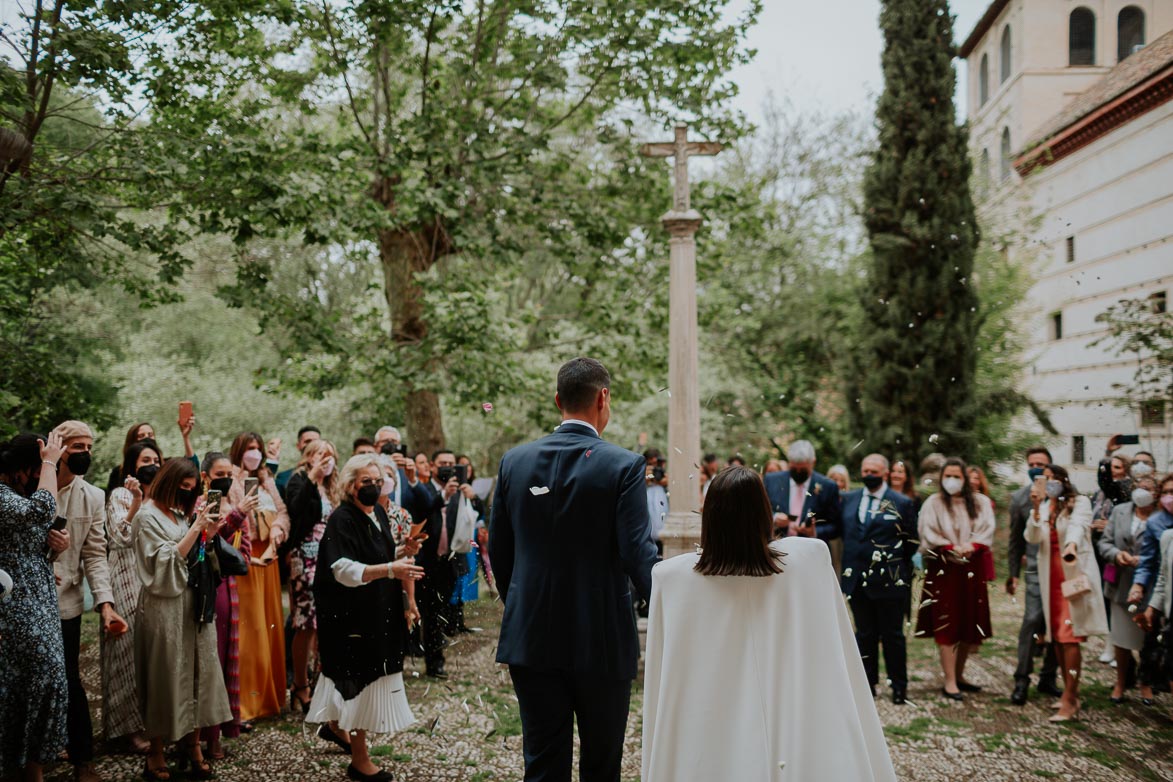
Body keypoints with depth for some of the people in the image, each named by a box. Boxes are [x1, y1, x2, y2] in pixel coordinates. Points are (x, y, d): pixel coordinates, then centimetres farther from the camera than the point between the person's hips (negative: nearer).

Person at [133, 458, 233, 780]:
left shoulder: (180, 514, 14)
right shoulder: (148, 516, -8)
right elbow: (166, 562, -15)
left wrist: (206, 535, -1)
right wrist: (195, 528, -17)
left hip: (192, 603, 7)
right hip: (165, 607, -7)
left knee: (196, 672, 6)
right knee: (165, 678, 0)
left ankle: (192, 745, 14)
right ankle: (156, 754, 12)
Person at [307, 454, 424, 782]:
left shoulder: (379, 514, 7)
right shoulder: (342, 520, -17)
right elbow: (343, 570, -27)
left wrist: (402, 554, 1)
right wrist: (389, 570, -37)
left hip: (380, 612, 8)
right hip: (352, 615, -8)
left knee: (356, 677, 21)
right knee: (361, 679, -1)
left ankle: (334, 724, 43)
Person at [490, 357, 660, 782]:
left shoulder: (514, 461, 1)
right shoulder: (623, 465, -11)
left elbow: (498, 549, 6)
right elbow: (637, 552, -17)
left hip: (531, 637, 3)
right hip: (603, 640, -3)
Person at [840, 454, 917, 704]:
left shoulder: (902, 503, -2)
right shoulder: (849, 499, 8)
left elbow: (910, 543, 2)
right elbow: (843, 533, 13)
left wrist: (899, 570, 4)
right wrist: (847, 566, 6)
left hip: (889, 581, -3)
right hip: (857, 580, 3)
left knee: (892, 636, 6)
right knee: (864, 635, 12)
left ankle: (899, 686, 17)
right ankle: (868, 683, 22)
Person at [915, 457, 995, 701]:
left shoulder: (980, 503, 9)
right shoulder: (933, 503, 1)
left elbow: (986, 530, -1)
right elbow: (928, 533, -7)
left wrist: (971, 546, -18)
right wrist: (952, 548, -19)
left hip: (972, 569, 4)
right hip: (943, 569, -3)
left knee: (970, 625, 7)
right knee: (946, 626, -5)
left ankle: (959, 675, 22)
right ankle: (950, 682, -3)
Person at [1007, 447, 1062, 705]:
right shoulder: (1020, 497, 6)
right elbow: (1016, 538, 11)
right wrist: (1013, 572, 11)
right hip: (1037, 567, -1)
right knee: (1033, 619, -13)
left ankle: (1048, 678, 20)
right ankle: (1022, 680, -4)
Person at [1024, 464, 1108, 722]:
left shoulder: (1080, 503, -4)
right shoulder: (1042, 507, 10)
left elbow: (1077, 526, -23)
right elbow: (1032, 538, -3)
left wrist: (1072, 545, -44)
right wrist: (1036, 508, -17)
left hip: (1075, 574, -5)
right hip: (1050, 578, 5)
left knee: (1069, 637, -9)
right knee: (1057, 637, 8)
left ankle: (1069, 701, -6)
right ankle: (1071, 693, 19)